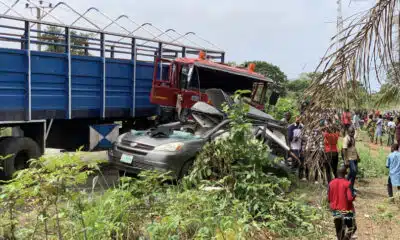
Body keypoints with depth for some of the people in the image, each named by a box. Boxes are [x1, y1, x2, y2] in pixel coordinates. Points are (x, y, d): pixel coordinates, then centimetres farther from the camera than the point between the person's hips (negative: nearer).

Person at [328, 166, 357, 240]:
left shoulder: (331, 183, -3)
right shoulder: (347, 183, -16)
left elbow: (329, 199, 2)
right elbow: (350, 198, -20)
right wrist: (354, 195, 0)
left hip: (335, 210, 5)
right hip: (346, 210, -4)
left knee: (339, 229, 17)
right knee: (352, 228, 11)